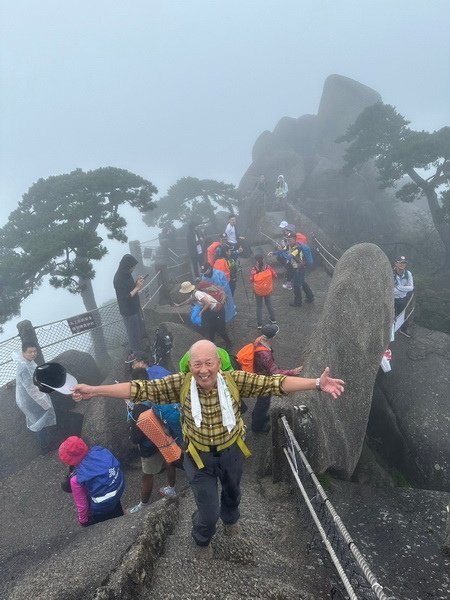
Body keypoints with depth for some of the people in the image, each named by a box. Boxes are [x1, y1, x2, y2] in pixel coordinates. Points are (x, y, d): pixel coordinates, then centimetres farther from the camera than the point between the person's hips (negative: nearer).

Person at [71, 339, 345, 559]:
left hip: (231, 451, 2)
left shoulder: (235, 380, -27)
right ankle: (202, 540, 48)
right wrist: (95, 390, -30)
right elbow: (141, 388, -25)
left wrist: (316, 383, -41)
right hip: (199, 456, -1)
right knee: (208, 510, 9)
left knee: (232, 490, 30)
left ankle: (230, 518, 68)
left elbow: (275, 383, -31)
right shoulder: (180, 384, -26)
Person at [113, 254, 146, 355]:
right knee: (134, 333, 9)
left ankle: (140, 347, 46)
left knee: (140, 329, 25)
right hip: (128, 311, -9)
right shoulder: (119, 279, -29)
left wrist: (137, 283, -7)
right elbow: (125, 297, -28)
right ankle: (136, 352, 28)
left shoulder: (127, 274, -2)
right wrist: (137, 288, -25)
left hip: (135, 307, 9)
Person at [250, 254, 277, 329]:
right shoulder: (268, 267, -17)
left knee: (259, 307, 14)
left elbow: (251, 281, -13)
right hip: (268, 290, 2)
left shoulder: (253, 270, -24)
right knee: (269, 304, 25)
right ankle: (273, 319, 39)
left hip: (258, 291, -2)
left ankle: (259, 324, 20)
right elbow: (275, 275, -4)